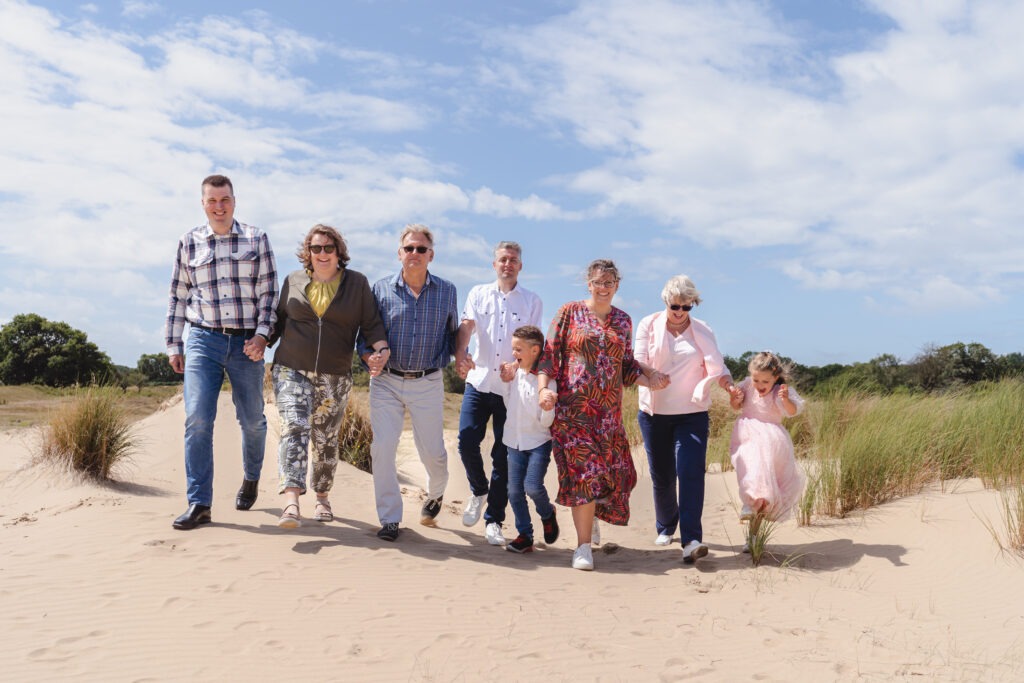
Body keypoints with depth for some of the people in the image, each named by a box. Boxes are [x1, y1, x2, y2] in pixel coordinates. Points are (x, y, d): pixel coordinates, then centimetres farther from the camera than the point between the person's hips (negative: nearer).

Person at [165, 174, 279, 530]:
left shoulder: (256, 239, 5)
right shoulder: (189, 242, 8)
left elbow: (269, 291, 3)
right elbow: (177, 296, 12)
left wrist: (262, 334, -9)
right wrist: (173, 346, 8)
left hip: (247, 343, 0)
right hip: (203, 340, 0)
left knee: (252, 419, 9)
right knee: (197, 419, -10)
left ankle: (251, 478, 36)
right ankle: (199, 503, -3)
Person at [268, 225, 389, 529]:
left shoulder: (357, 283, 4)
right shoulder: (293, 281, 9)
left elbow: (371, 323, 1)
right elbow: (279, 321, 17)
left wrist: (382, 349, -16)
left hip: (335, 378, 0)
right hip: (292, 370, 0)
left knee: (326, 439, 9)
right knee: (294, 427, -18)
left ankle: (322, 497, 29)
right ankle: (291, 502, -27)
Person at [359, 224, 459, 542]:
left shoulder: (447, 291, 4)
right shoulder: (381, 288, 1)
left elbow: (452, 333, 14)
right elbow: (366, 332, 4)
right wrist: (369, 355, -16)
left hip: (428, 384, 0)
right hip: (387, 382, 0)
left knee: (433, 452, 5)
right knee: (382, 447, -8)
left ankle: (435, 495, 39)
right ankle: (389, 519, 6)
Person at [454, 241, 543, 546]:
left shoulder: (532, 301, 8)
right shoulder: (478, 293, 10)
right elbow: (466, 326, -5)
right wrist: (460, 353, -25)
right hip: (478, 383, 1)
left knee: (503, 455, 2)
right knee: (466, 442, -9)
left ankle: (493, 520, 13)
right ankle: (478, 491, 22)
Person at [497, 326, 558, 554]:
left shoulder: (545, 380, -13)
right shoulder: (515, 373, 2)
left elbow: (546, 422, -12)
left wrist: (547, 405, -31)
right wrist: (506, 382, 5)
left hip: (538, 442, -5)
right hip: (515, 441, 5)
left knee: (533, 486, -17)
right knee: (514, 491, 3)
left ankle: (547, 514, 16)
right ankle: (524, 535, 16)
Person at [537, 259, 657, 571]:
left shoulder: (623, 321, 13)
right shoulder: (569, 312, 2)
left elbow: (627, 366, 17)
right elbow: (549, 354, -1)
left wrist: (650, 380, 2)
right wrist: (544, 387, -15)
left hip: (609, 410, 4)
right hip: (573, 406, -4)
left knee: (615, 471, 3)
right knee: (584, 471, -9)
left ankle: (589, 515, 34)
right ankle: (584, 546, -1)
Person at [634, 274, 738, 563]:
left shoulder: (702, 331, 5)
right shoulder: (649, 325, 4)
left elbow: (716, 366, -2)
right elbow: (638, 361, -4)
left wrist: (730, 386, -22)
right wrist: (651, 373, -25)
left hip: (692, 413, -1)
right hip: (654, 412, 1)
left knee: (691, 472, -15)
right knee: (661, 474, 9)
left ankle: (691, 540, -17)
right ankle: (665, 527, 31)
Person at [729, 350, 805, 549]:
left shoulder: (782, 391, -10)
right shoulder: (747, 385, -1)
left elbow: (792, 411, -29)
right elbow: (736, 407, 13)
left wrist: (786, 400, -51)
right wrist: (735, 399, -10)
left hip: (773, 439, -1)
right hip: (748, 436, 1)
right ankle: (751, 501, -44)